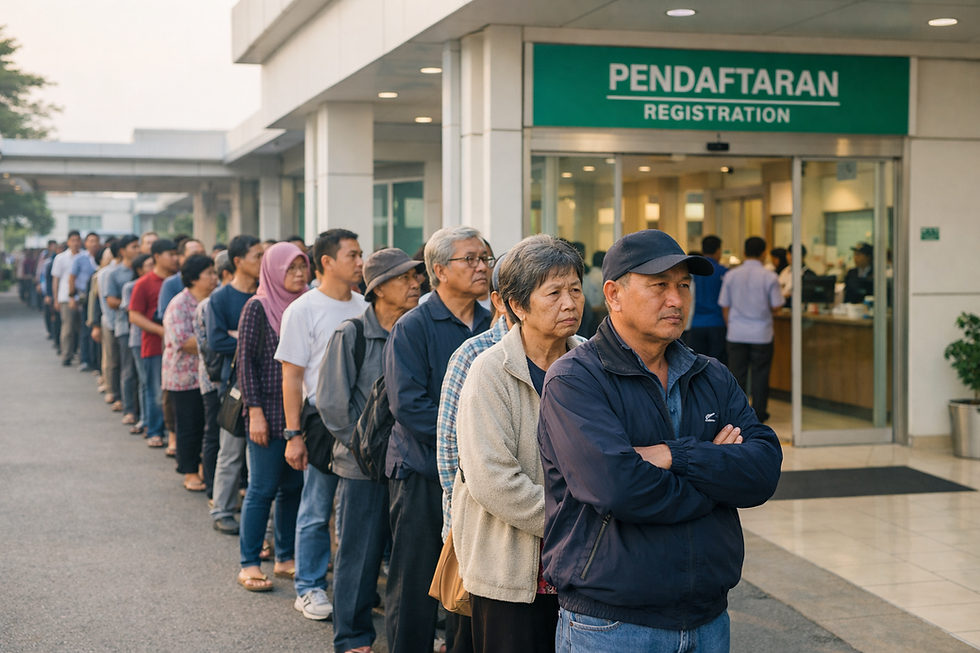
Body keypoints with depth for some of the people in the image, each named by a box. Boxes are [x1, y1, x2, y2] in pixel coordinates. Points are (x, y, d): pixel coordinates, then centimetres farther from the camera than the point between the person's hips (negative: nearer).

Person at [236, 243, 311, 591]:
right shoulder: (257, 307, -6)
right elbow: (245, 361, -8)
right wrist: (255, 412, -13)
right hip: (269, 411, -5)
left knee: (294, 487, 9)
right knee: (262, 489, -2)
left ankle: (285, 557, 21)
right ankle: (249, 565, 6)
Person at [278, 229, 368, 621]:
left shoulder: (364, 307, 10)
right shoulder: (303, 310, -5)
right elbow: (292, 375, -7)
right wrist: (294, 434, -11)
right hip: (323, 419, -5)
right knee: (317, 511, 2)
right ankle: (309, 588, 13)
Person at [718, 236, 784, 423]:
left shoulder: (731, 275, 0)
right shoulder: (769, 277, -7)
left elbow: (724, 306, 5)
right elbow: (776, 306, -5)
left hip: (736, 333, 2)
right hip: (761, 334, -2)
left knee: (737, 373, 7)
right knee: (760, 373, 7)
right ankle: (759, 413, 11)